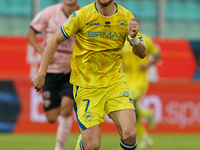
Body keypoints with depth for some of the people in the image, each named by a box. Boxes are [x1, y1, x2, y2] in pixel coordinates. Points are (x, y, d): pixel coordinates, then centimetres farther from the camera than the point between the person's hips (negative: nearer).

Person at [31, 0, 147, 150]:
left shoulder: (126, 17, -2)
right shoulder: (82, 15, -10)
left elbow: (142, 53, 2)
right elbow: (56, 40, 0)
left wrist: (134, 38, -21)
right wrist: (41, 73, -3)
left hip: (115, 82, 2)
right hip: (85, 85, -2)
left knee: (129, 135, -19)